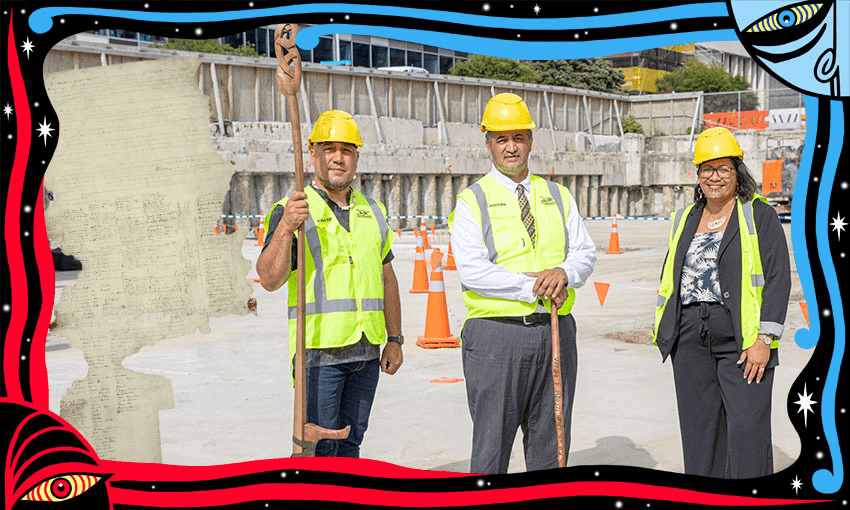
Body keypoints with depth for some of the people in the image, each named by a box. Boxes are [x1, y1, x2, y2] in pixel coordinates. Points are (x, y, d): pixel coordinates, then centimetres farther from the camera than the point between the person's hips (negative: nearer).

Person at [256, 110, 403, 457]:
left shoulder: (372, 211, 14)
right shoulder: (291, 211, -4)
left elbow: (387, 278, 20)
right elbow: (270, 279, -15)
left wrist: (394, 339, 15)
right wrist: (285, 229, -30)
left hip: (366, 350, 5)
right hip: (318, 348, -5)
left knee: (350, 442, 12)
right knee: (318, 447, -6)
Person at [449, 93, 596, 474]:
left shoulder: (558, 196, 14)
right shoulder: (472, 201, 0)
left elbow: (585, 252, 9)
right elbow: (472, 271, -12)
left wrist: (564, 273, -14)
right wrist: (534, 287, -18)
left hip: (556, 330, 4)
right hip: (496, 333, -4)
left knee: (550, 443, 11)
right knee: (491, 444, 0)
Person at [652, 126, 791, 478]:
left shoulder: (760, 215, 0)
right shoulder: (685, 219, 16)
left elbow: (779, 278, -6)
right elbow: (670, 275, 24)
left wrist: (764, 340, -14)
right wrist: (664, 329, 13)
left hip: (742, 339, -5)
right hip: (690, 339, 5)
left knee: (747, 429, -9)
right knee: (699, 429, 7)